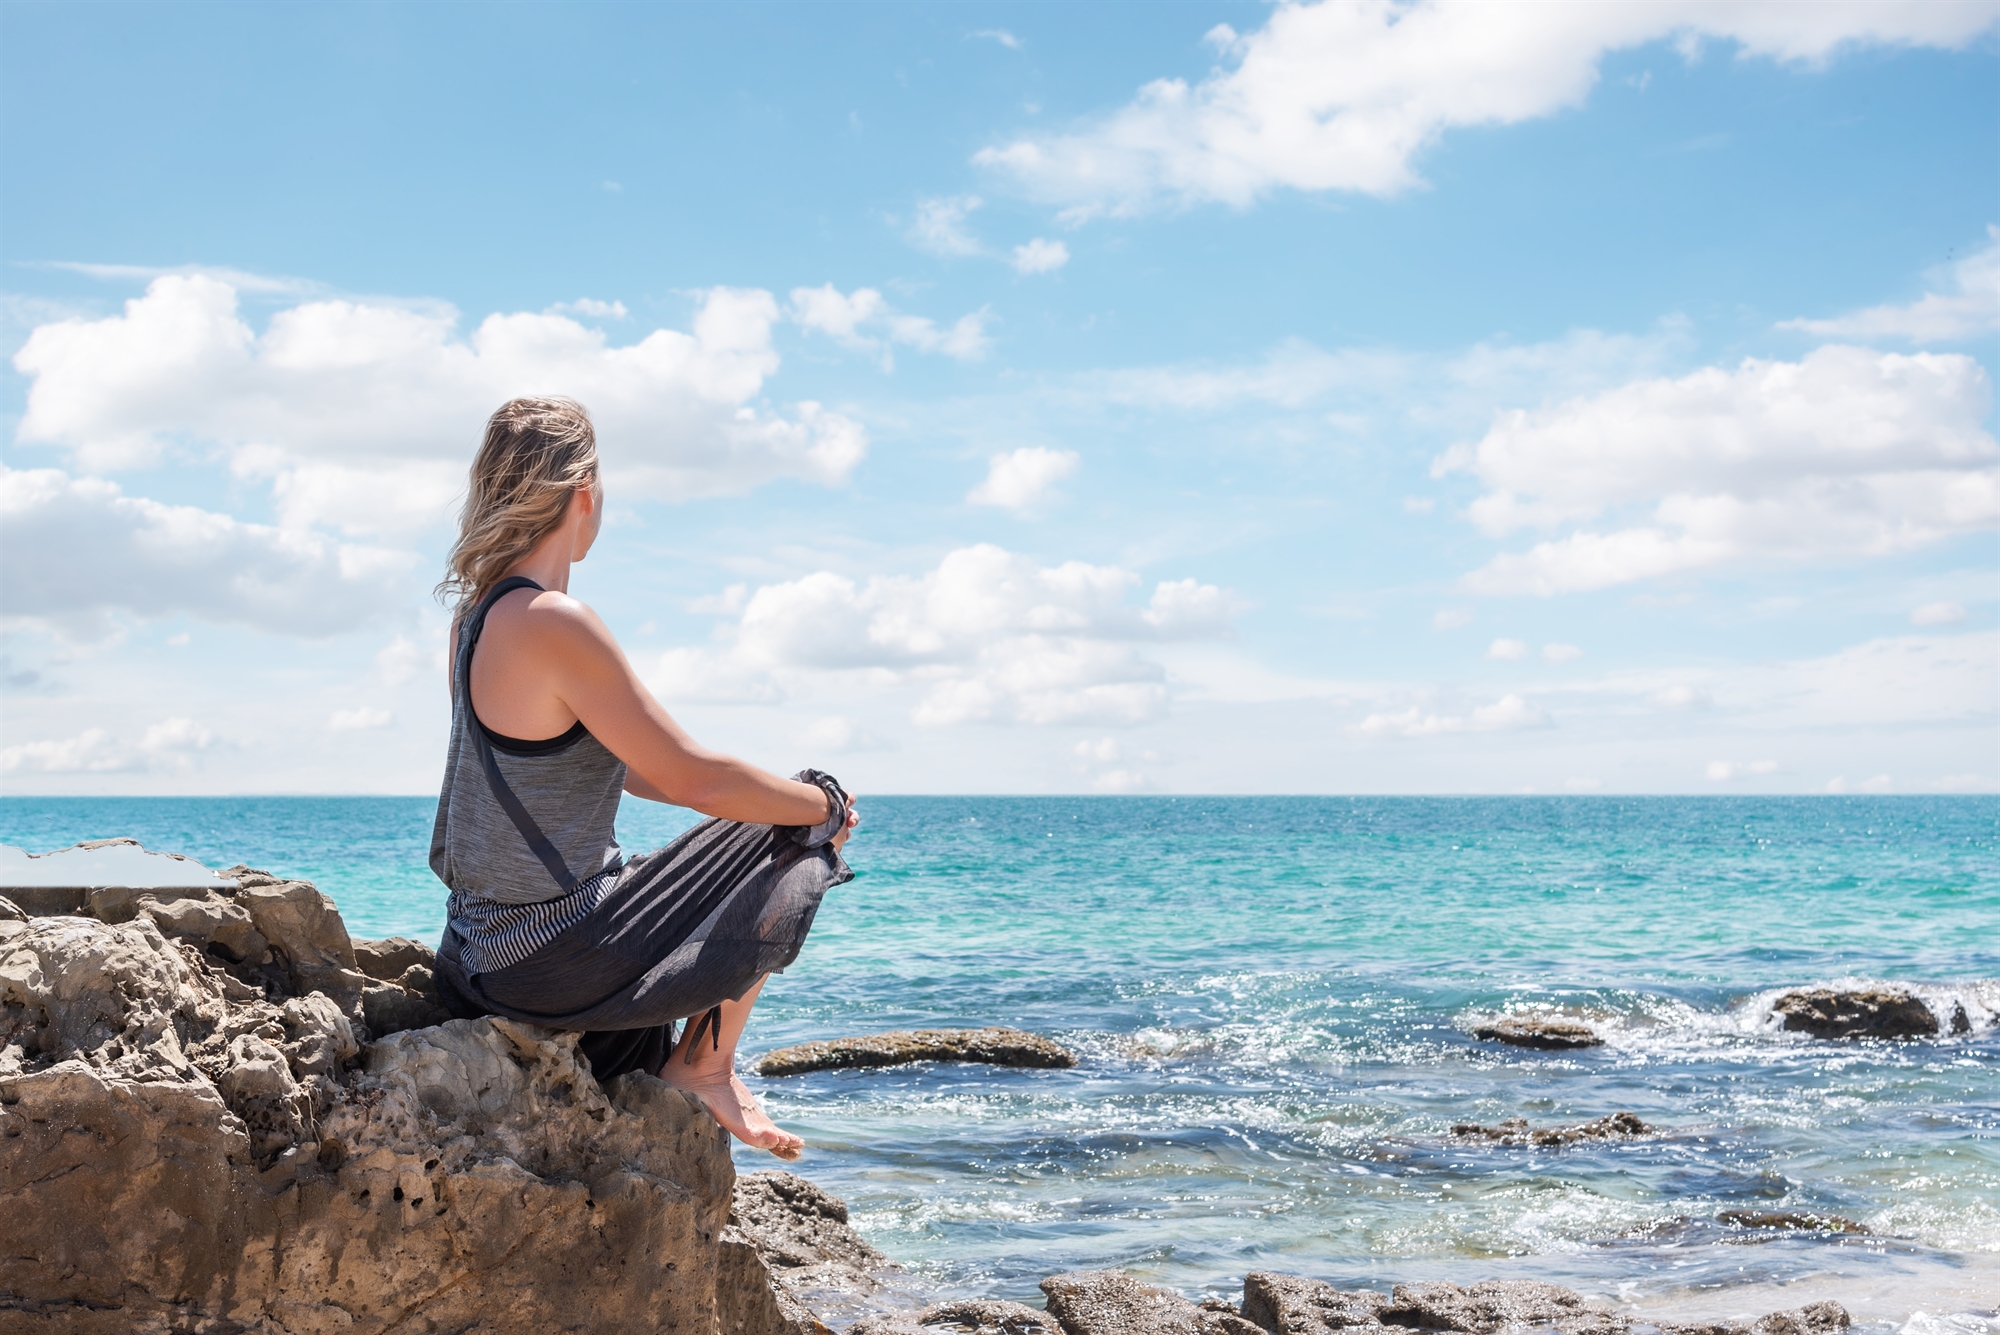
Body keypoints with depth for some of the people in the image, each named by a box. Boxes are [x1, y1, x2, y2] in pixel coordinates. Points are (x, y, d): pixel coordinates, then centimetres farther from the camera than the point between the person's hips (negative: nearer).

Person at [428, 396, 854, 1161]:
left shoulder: (482, 611, 8)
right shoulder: (555, 624, -23)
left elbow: (627, 769, 15)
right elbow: (693, 778, -19)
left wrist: (784, 796, 12)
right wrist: (823, 803, -2)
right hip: (548, 964, -9)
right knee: (793, 846, 4)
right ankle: (703, 1067, 11)